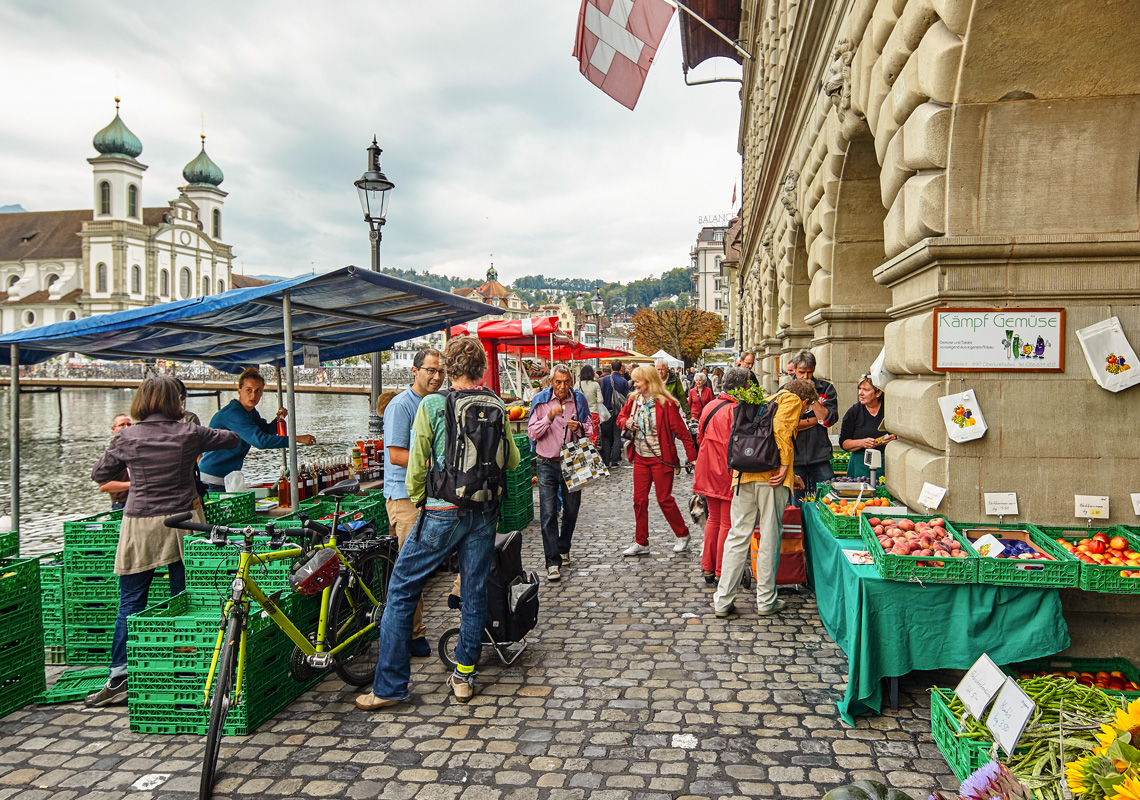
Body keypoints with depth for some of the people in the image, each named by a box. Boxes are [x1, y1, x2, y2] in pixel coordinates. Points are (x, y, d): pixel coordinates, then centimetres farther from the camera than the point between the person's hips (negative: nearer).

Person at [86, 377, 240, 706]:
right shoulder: (189, 434, -3)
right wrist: (197, 448, 30)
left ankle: (119, 680, 8)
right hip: (182, 522, 1)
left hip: (140, 525, -1)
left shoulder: (127, 437, -5)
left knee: (130, 604, 7)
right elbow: (232, 439, 13)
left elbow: (99, 475, 8)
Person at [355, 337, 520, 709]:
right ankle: (464, 675, 24)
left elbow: (417, 465, -6)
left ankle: (389, 686, 11)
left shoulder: (431, 405, -9)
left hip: (442, 512, -4)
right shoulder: (498, 406, 2)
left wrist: (416, 502, 11)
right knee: (475, 593, 14)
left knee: (401, 592, 7)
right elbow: (513, 461, 11)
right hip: (485, 512, 4)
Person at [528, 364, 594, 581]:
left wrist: (579, 427, -12)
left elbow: (590, 427, 10)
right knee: (548, 512, -7)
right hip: (547, 464, -3)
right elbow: (532, 433, -7)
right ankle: (552, 561, -3)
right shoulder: (541, 400, -3)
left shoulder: (579, 399, 3)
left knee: (572, 509, 13)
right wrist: (549, 418, -22)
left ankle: (563, 547, 37)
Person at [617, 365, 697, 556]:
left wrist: (692, 456, -15)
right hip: (640, 458, 6)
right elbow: (621, 418, 16)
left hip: (661, 459, -6)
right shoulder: (633, 400, 3)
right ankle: (641, 542, 18)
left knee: (665, 499, 1)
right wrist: (627, 423, -8)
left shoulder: (665, 403, -15)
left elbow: (681, 431, -13)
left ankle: (683, 535, 22)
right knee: (639, 499, 8)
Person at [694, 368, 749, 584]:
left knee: (713, 519, 17)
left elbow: (700, 438, 14)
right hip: (729, 475, -7)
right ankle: (722, 573, 8)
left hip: (710, 472, 7)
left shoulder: (710, 406, 5)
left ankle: (708, 568, 23)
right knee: (727, 524, 2)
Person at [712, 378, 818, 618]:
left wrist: (791, 477, 47)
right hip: (771, 475, -6)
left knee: (738, 536, 6)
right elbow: (781, 429, -14)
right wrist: (784, 465, -10)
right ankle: (766, 601, 11)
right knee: (770, 536, 3)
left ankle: (723, 601, 6)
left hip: (744, 475, 6)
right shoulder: (792, 400, 8)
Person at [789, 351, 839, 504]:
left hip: (820, 457, 1)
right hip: (794, 457, -1)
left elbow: (829, 419, -5)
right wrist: (816, 420, -5)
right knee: (796, 505, 5)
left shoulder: (826, 389, 6)